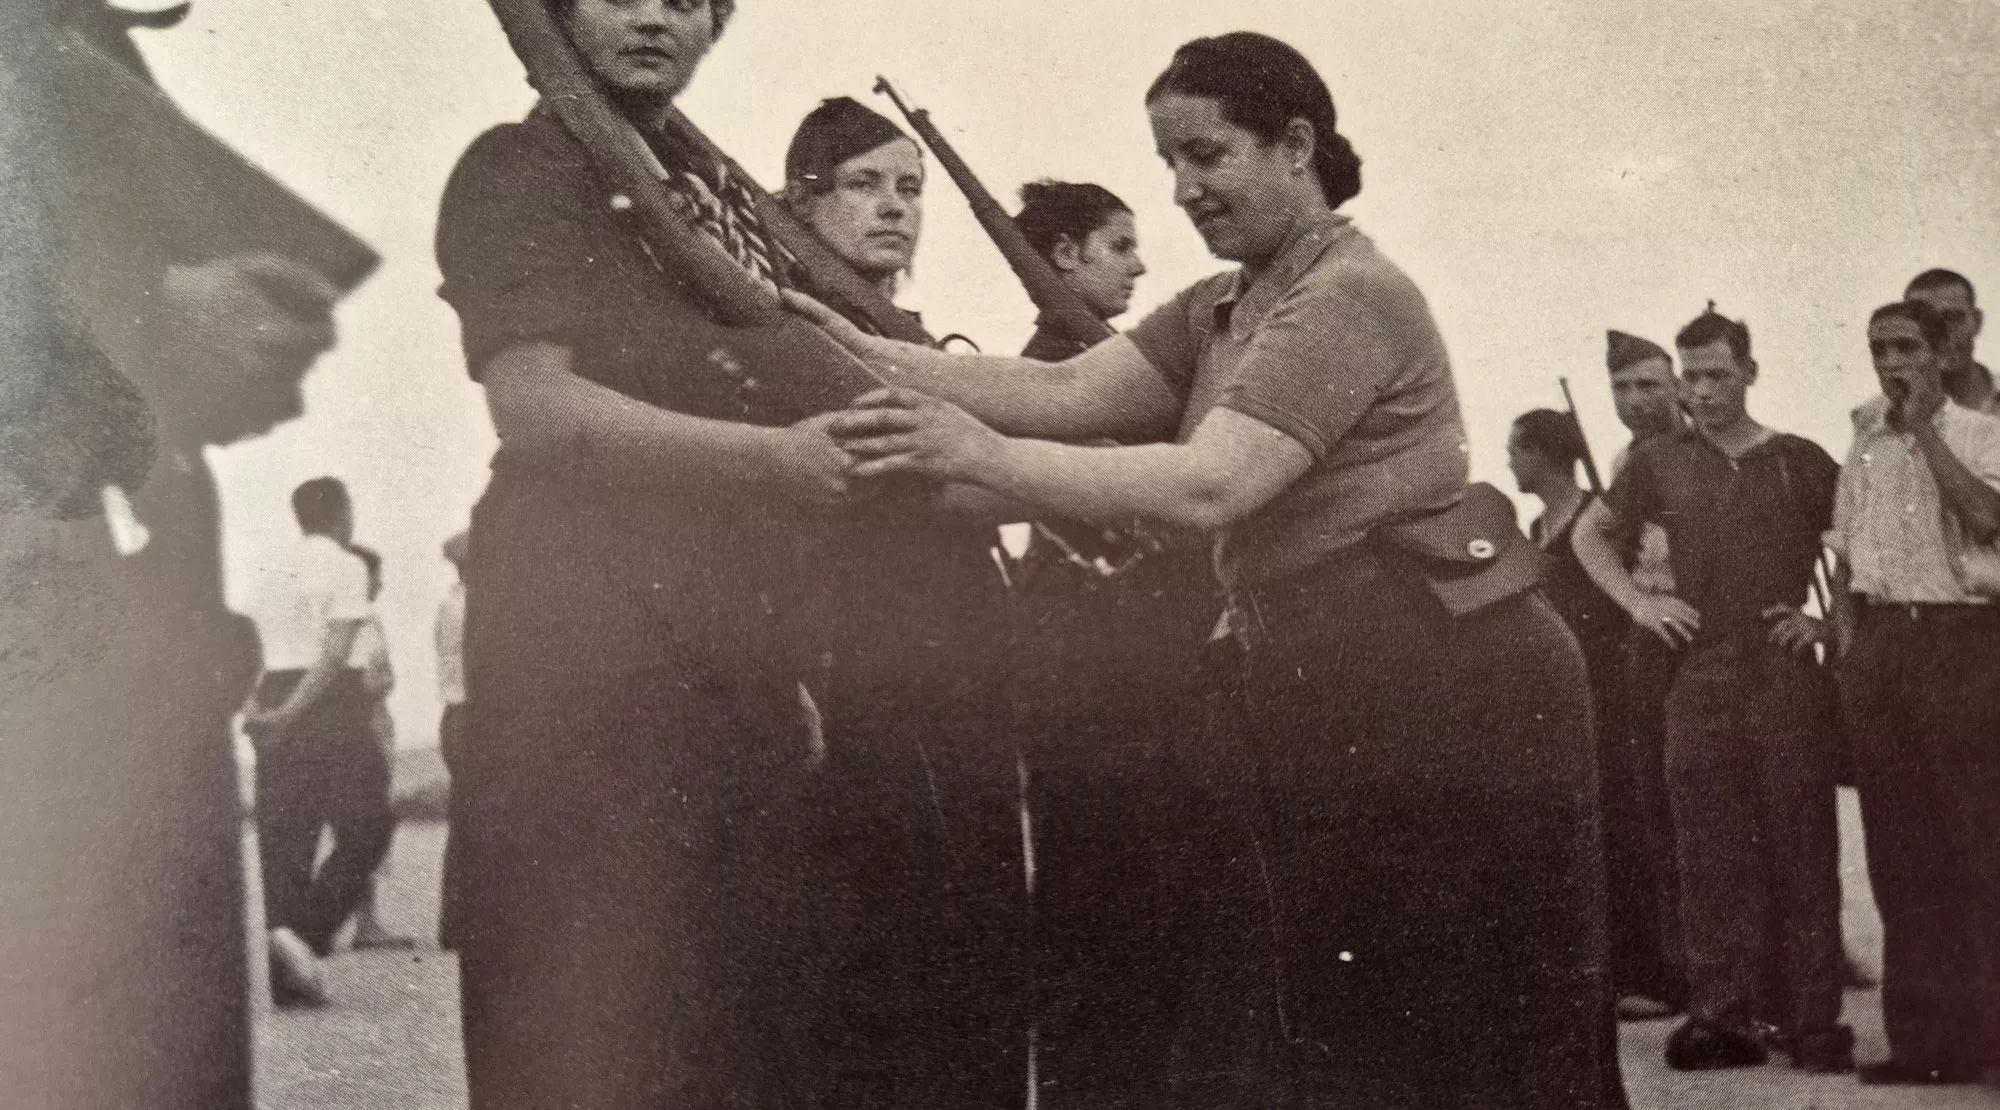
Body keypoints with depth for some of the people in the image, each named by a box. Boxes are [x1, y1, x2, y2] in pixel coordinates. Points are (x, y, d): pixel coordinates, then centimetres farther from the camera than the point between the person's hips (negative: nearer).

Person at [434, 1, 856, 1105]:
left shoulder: (724, 195, 20)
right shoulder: (519, 172, -1)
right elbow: (536, 406, -15)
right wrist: (773, 454, -23)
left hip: (737, 640, 7)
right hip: (581, 632, -7)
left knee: (735, 999, 10)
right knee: (591, 1019, -7)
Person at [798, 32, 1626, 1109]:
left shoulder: (1351, 295, -14)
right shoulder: (1218, 312, 15)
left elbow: (1212, 484, -25)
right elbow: (1069, 392, 2)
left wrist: (985, 455, -32)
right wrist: (873, 356, -10)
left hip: (1446, 689, -8)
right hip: (1316, 696, 8)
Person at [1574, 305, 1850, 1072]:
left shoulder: (1801, 462, 5)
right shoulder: (1659, 464, 8)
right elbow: (1591, 535, 21)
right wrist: (1637, 603, 8)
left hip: (1789, 678, -1)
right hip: (1699, 678, 1)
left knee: (1802, 851, -1)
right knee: (1710, 854, 2)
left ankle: (1812, 1021, 4)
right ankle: (1720, 1015, 8)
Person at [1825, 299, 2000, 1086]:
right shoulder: (1864, 439, 15)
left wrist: (1923, 429, -13)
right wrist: (1848, 645, 9)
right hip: (1880, 638, 5)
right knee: (1899, 844, 6)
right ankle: (1922, 1033, 13)